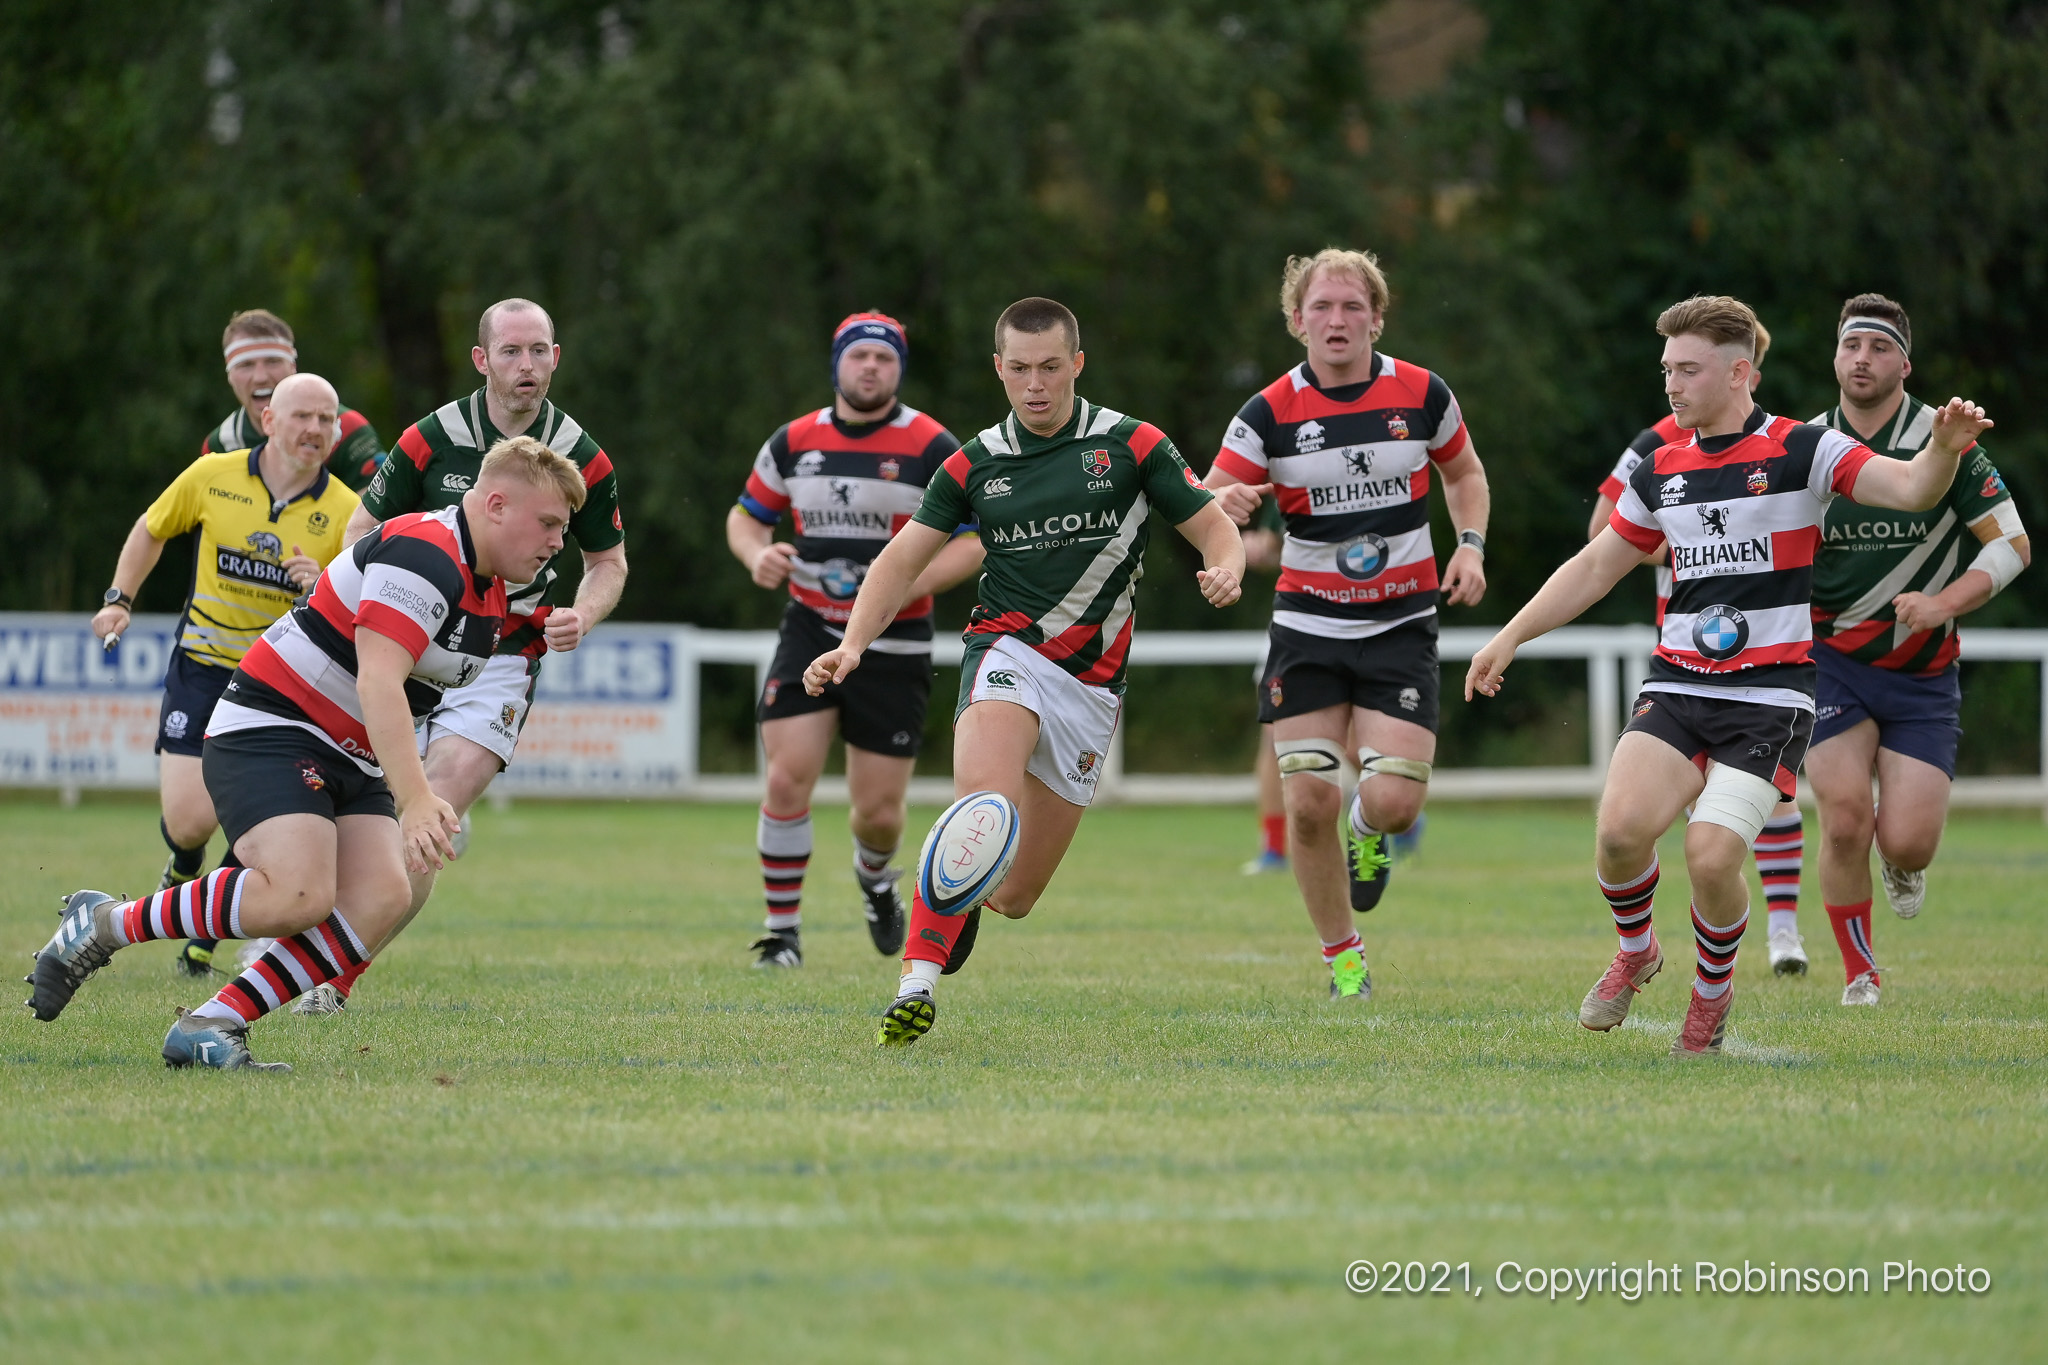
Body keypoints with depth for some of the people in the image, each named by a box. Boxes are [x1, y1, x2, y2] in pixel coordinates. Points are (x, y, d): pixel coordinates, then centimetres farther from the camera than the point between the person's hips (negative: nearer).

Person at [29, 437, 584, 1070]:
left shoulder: (489, 591, 13)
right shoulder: (422, 554, -20)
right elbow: (377, 682, -30)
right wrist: (414, 800, -38)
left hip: (349, 758, 10)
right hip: (267, 730, -10)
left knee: (380, 900, -14)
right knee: (298, 897, -28)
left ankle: (209, 1028, -13)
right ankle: (104, 923, -9)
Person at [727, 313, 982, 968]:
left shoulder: (932, 448, -6)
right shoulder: (794, 442, 3)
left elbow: (974, 539, -7)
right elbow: (746, 516, 16)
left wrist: (907, 584, -23)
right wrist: (758, 555, -8)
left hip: (894, 643, -2)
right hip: (809, 629, 2)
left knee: (878, 811, 1)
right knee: (788, 779, -15)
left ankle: (874, 876, 39)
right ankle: (782, 932, 0)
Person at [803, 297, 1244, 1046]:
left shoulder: (1132, 445, 1)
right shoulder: (974, 464, 5)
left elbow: (1215, 528, 4)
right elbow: (902, 561, 8)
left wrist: (1225, 570, -20)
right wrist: (855, 642, -9)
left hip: (1091, 684, 1)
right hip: (1008, 650, -1)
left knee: (1014, 896, 2)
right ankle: (916, 985, -35)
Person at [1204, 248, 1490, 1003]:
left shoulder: (1422, 395, -3)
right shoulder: (1270, 413, -7)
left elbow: (1463, 471, 16)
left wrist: (1470, 546, 0)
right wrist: (1226, 504, -31)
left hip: (1401, 625, 0)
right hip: (1308, 623, 0)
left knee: (1393, 802, -15)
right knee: (1311, 802, -7)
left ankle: (1371, 829, 25)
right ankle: (1342, 955, 13)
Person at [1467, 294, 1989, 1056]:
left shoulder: (1802, 451, -4)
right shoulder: (1662, 470, 12)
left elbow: (1912, 490, -14)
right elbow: (1596, 566, 23)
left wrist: (1943, 448, -36)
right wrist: (1511, 637, 18)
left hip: (1769, 695, -4)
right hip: (1677, 687, 4)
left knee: (1711, 858, -18)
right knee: (1623, 828, -19)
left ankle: (1713, 990, 13)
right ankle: (1635, 951, 13)